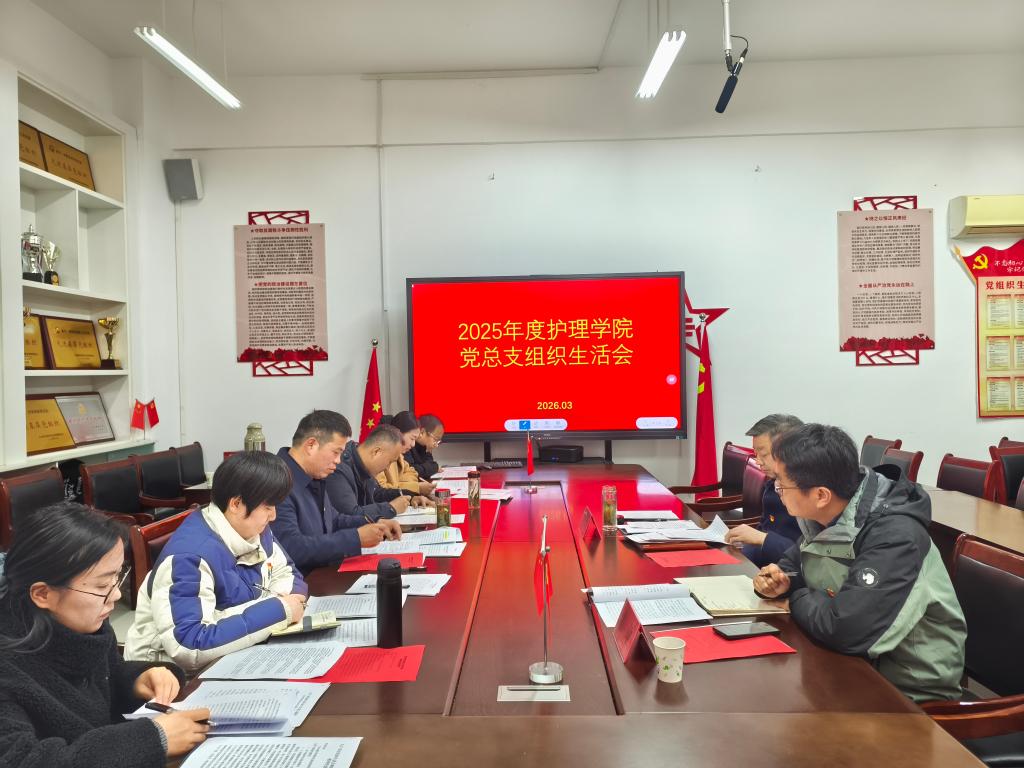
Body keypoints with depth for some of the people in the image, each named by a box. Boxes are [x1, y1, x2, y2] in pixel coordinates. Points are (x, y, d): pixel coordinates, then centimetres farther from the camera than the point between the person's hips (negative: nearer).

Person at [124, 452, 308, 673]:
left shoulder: (253, 529, -3)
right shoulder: (189, 555, -27)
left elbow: (286, 574, 12)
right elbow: (189, 645, -35)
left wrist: (289, 598, -12)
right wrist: (277, 610, -30)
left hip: (228, 660, 7)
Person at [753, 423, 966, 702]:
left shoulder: (895, 536, -27)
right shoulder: (821, 518, -4)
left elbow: (843, 630, -35)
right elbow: (795, 560, 17)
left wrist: (798, 598, -15)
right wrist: (782, 581, -6)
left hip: (908, 690, -7)